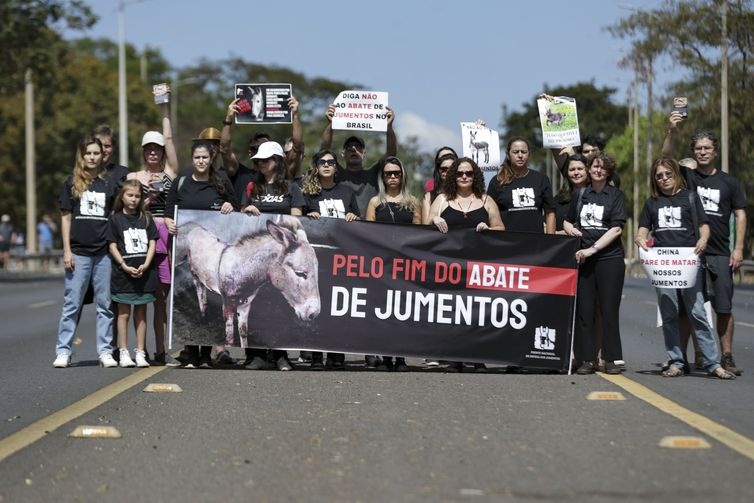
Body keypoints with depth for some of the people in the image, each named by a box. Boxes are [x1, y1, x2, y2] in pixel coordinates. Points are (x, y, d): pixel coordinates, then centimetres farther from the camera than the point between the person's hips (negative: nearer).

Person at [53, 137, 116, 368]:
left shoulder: (108, 183, 9)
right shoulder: (72, 183, 6)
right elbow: (66, 217, 5)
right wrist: (67, 250, -2)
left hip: (104, 252, 1)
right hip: (79, 252, -1)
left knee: (105, 304, 3)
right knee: (72, 303, -1)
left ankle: (105, 351, 9)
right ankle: (63, 351, 3)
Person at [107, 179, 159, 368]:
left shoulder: (146, 218, 9)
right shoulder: (115, 218, 2)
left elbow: (152, 243, 6)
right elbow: (112, 246, -1)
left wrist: (146, 264, -9)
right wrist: (124, 266, -12)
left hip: (144, 272, 2)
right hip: (123, 272, -2)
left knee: (141, 313, 6)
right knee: (124, 313, 1)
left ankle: (140, 353, 10)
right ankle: (123, 353, 5)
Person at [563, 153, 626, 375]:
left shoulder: (616, 195, 3)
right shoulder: (581, 195, 15)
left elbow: (616, 229, -6)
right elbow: (567, 221, 27)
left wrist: (593, 248, -14)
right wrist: (570, 229, 2)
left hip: (609, 258, -4)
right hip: (582, 258, 4)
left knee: (609, 310, -3)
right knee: (584, 310, 1)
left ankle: (612, 359, 2)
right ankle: (586, 359, 5)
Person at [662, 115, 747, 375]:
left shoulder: (729, 182, 10)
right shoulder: (686, 176, 7)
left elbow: (740, 215, 9)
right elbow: (666, 158, -10)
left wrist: (738, 249, -1)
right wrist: (671, 131, -25)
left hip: (720, 255, 1)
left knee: (724, 308, 0)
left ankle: (727, 357, 5)